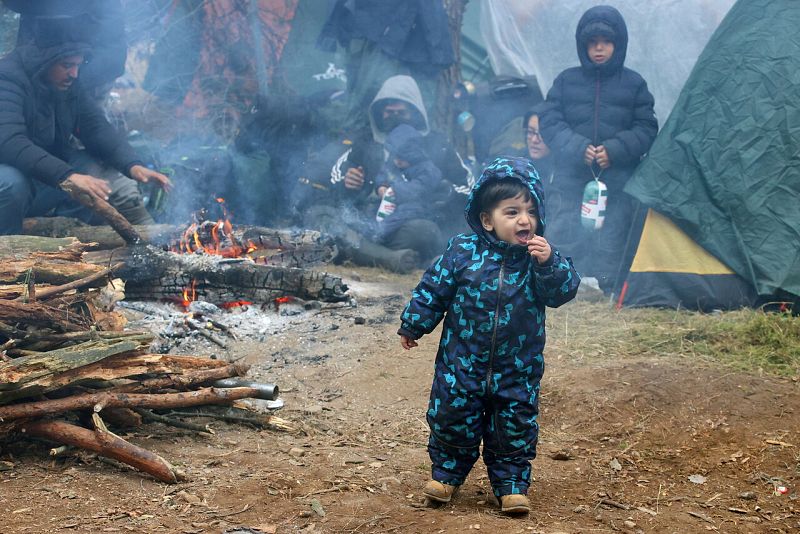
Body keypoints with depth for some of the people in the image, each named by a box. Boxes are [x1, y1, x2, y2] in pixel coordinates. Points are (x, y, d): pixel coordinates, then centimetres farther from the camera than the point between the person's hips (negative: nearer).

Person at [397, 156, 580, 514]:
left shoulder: (540, 255, -6)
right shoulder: (463, 251, -9)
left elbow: (563, 292, -15)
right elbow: (433, 290, 0)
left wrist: (550, 264, -31)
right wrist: (413, 326, 7)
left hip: (517, 369, 1)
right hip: (462, 361, 0)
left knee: (514, 427, 9)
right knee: (452, 418, 9)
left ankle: (512, 483, 25)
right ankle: (446, 472, 31)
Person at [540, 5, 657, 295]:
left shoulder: (634, 84, 6)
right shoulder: (566, 81, 7)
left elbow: (646, 129, 5)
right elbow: (549, 122, 5)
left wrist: (615, 150, -10)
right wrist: (578, 148, -10)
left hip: (618, 179, 0)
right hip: (571, 176, 1)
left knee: (611, 240, -5)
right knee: (565, 236, -2)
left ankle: (608, 290, 3)